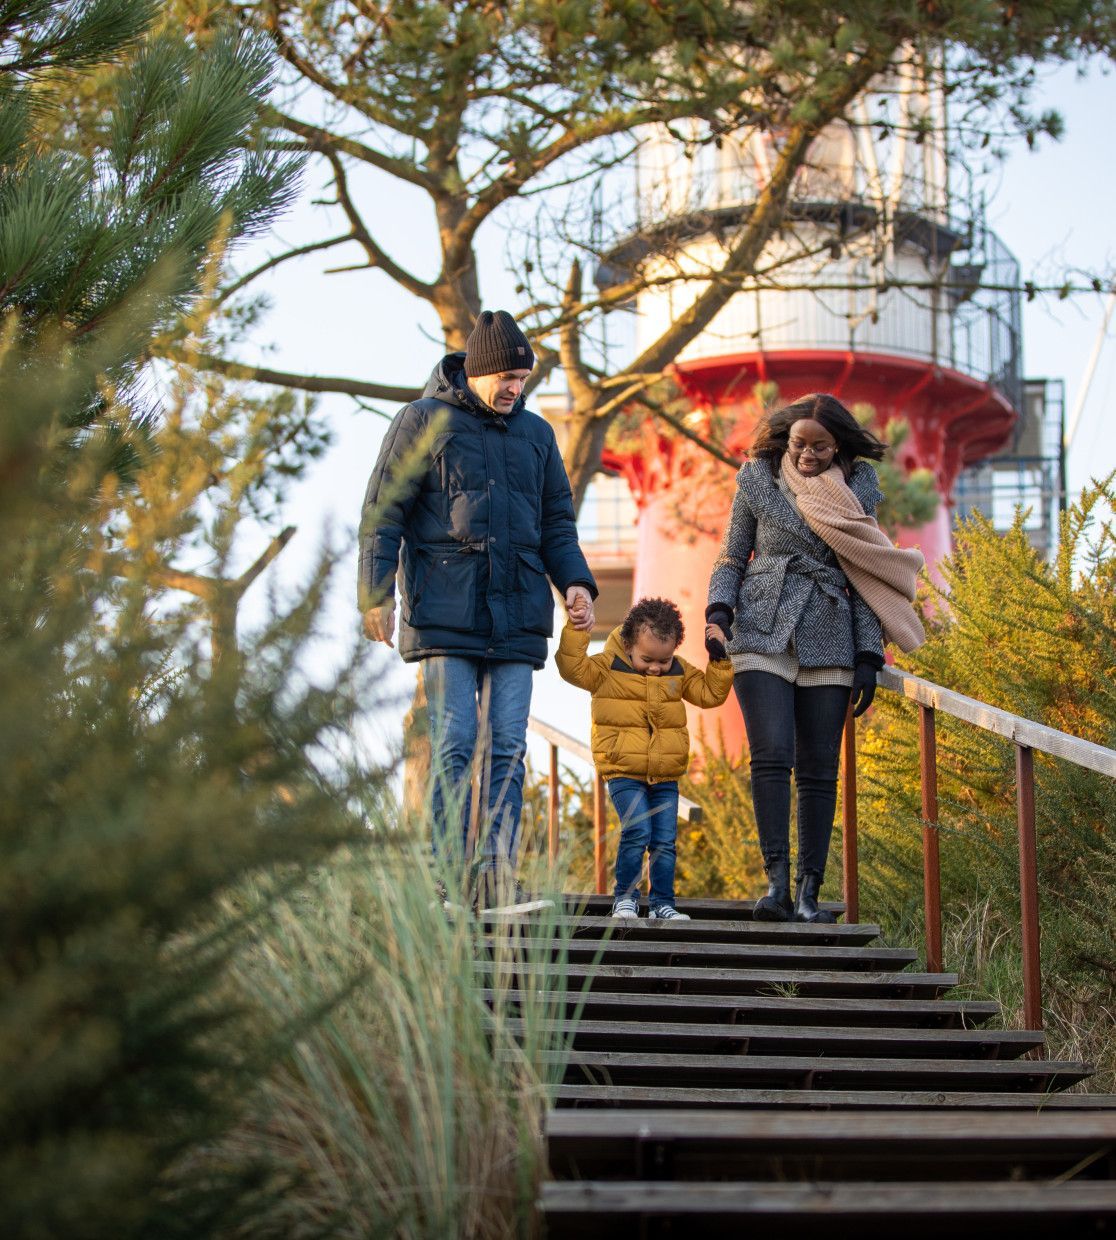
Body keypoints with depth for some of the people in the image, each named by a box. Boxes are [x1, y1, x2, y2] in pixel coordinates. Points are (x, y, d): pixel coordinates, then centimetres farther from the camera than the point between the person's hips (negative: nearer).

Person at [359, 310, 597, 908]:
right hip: (445, 611, -4)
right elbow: (383, 511, 1)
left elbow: (557, 521, 21)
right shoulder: (424, 422, 4)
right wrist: (376, 591, -9)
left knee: (506, 747, -1)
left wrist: (575, 581, 4)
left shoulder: (535, 433, 17)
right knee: (453, 742, -8)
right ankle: (450, 876, -7)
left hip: (515, 613, 4)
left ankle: (498, 876, 0)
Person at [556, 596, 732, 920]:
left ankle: (662, 903, 15)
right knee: (637, 831, -18)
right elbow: (573, 668, -16)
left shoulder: (679, 672, 8)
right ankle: (625, 896, -2)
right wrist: (576, 628, -23)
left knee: (665, 841, 2)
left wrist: (719, 658, 2)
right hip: (624, 772, -4)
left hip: (666, 775, 4)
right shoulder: (607, 667, -4)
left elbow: (710, 693, 13)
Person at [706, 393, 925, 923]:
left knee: (819, 770, 0)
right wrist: (718, 607, -7)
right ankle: (776, 881, -17)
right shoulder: (758, 479, 5)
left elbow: (864, 577, 10)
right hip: (763, 632, -1)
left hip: (829, 643, 2)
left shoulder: (857, 488, 7)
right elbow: (732, 556, 12)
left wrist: (869, 656, 4)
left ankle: (808, 892, 3)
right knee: (771, 755, -16)